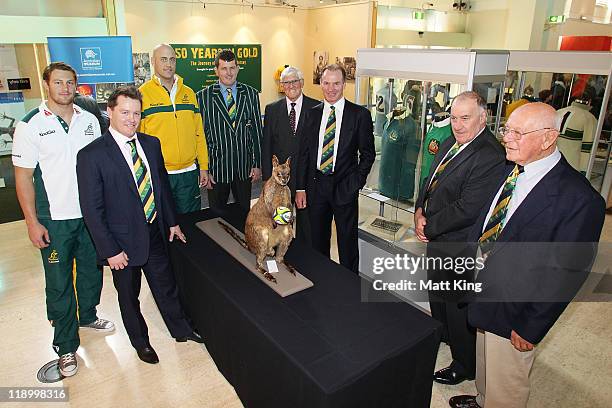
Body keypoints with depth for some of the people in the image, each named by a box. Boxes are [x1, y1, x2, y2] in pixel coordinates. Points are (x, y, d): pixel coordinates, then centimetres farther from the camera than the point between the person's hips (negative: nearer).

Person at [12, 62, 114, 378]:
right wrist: (32, 222, -11)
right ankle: (65, 345, 23)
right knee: (59, 283, 7)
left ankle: (87, 316, 44)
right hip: (55, 220, -3)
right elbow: (23, 177, -7)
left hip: (91, 213, 4)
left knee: (91, 271, 19)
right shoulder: (31, 125, -7)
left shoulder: (89, 120, 3)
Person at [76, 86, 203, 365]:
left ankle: (180, 329, 42)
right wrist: (110, 251, -15)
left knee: (166, 286, 20)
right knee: (129, 296, 18)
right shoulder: (91, 155, -17)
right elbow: (92, 209, -16)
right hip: (123, 242, -4)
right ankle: (140, 341, 41)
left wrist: (172, 222, 12)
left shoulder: (151, 144, 0)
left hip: (156, 234, 4)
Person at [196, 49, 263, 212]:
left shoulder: (251, 93, 3)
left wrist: (258, 164, 1)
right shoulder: (203, 97, -3)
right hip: (216, 168, -2)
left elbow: (257, 131, 4)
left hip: (245, 168, 2)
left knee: (245, 212, 14)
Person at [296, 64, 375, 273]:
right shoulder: (312, 113, 7)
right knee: (318, 240, 15)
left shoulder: (360, 114, -3)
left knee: (347, 241, 8)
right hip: (316, 185, 3)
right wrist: (301, 188, 3)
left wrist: (355, 183, -9)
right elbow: (304, 153, 6)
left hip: (344, 187, -3)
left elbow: (368, 153, 0)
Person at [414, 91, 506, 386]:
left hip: (459, 248, -9)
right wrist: (420, 210, -5)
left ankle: (464, 365, 33)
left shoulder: (490, 157, -26)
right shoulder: (450, 144, 3)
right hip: (437, 239, 9)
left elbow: (466, 209, -29)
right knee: (437, 292, 29)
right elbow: (431, 180, 12)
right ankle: (441, 334, 56)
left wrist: (428, 227, -17)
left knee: (458, 306, 9)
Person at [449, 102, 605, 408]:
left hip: (514, 313, -7)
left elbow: (567, 273, -20)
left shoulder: (579, 198, -24)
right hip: (485, 296, 7)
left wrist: (532, 328, -15)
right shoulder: (511, 170, -1)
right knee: (485, 367, 31)